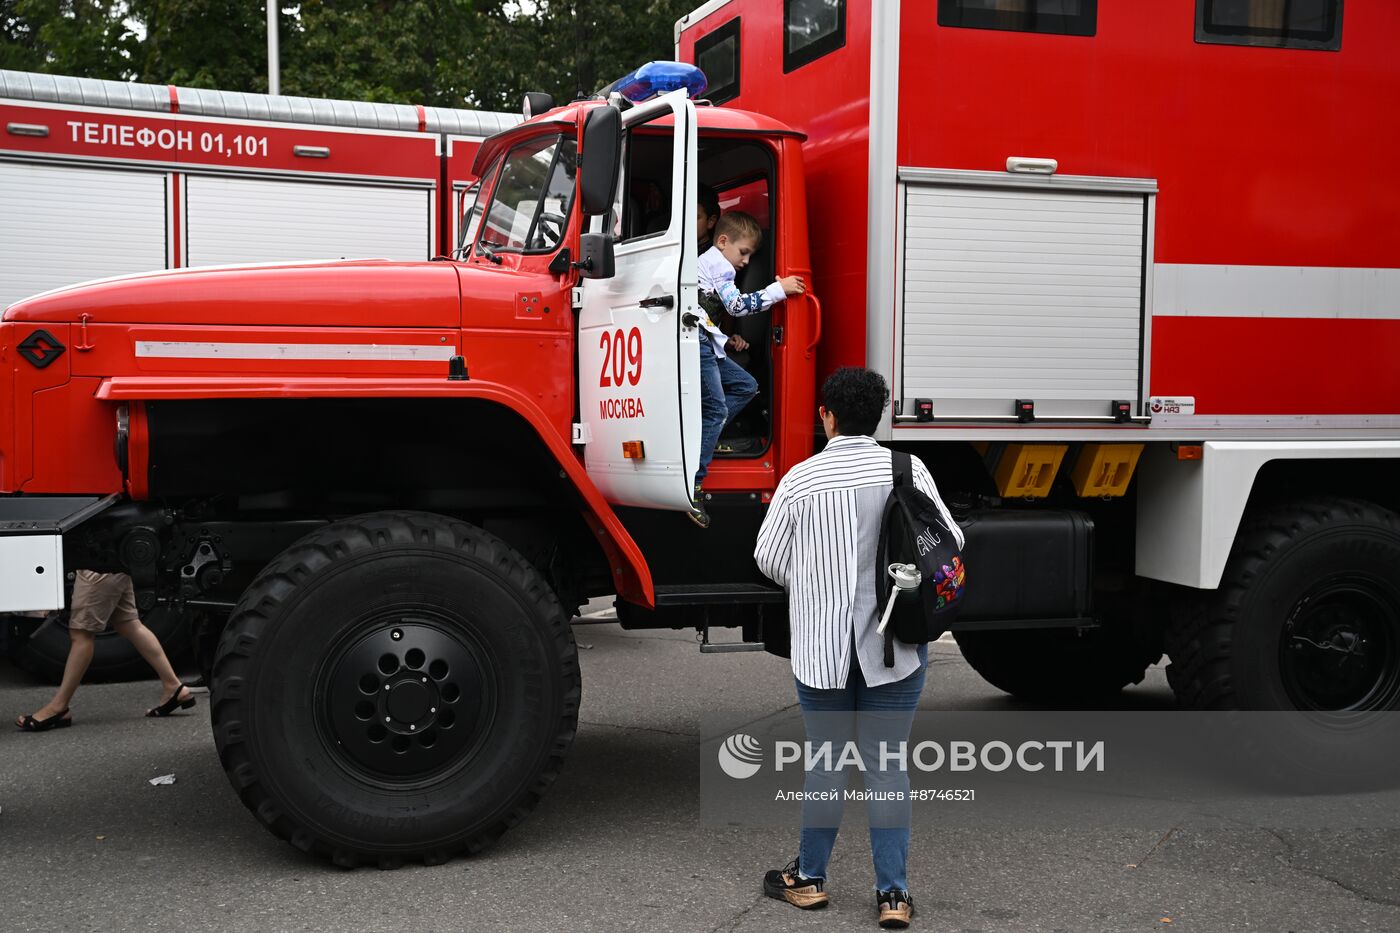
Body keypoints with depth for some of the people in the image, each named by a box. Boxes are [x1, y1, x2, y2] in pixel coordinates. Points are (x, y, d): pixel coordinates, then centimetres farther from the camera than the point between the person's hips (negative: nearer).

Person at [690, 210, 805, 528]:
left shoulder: (707, 262, 26)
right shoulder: (719, 264, -6)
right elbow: (737, 304, -16)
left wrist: (728, 338, 25)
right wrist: (779, 288, -14)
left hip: (704, 343, 10)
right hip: (695, 342, -10)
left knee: (745, 386, 14)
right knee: (716, 409, -14)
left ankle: (701, 435, 3)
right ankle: (691, 487, -18)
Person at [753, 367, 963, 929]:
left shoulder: (799, 480, -5)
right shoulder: (907, 471, -5)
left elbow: (770, 558, 1)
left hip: (821, 646, 0)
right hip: (895, 648, 0)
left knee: (825, 763, 14)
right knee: (887, 766, 7)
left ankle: (809, 878, 24)